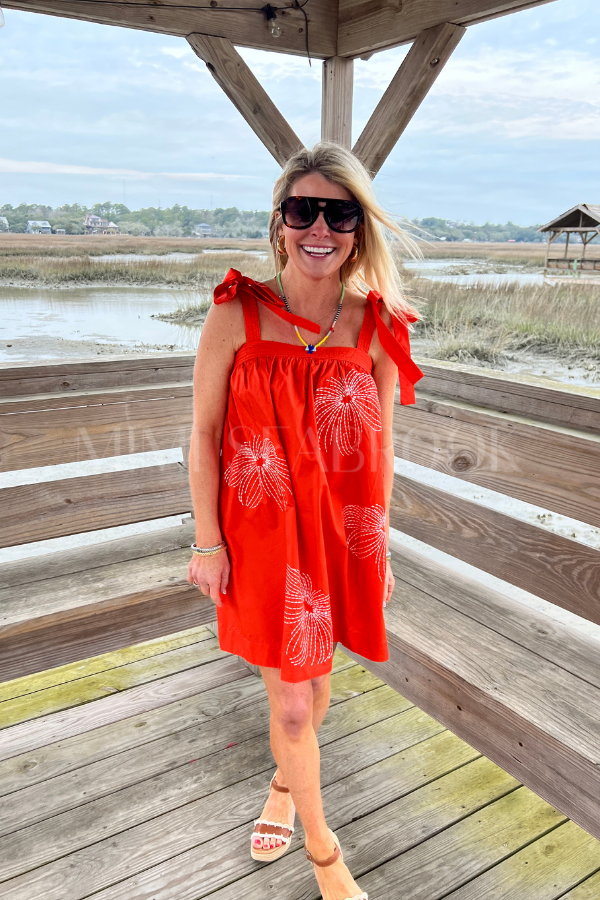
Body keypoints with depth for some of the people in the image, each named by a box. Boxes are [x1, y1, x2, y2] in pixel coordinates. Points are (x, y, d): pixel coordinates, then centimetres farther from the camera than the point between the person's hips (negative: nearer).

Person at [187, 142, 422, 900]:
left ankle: (283, 786, 55)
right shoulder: (236, 314, -11)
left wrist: (377, 546, 7)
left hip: (342, 532, 3)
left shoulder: (374, 327, -5)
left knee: (312, 685, 20)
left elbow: (379, 446, 2)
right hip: (262, 533, -2)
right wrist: (207, 542, -6)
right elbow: (204, 433, -6)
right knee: (290, 700, 8)